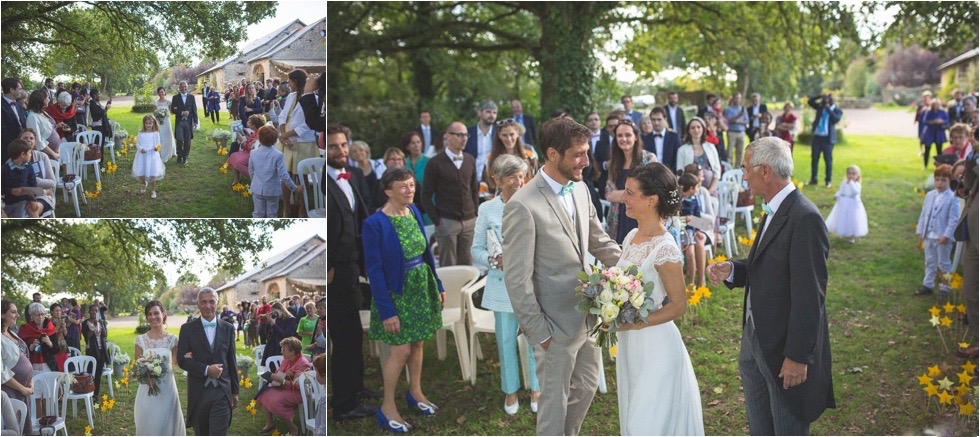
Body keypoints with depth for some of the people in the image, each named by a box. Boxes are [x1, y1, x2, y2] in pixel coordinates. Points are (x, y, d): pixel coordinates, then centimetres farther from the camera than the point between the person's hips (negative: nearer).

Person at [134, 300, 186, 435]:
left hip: (167, 389, 0)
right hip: (146, 389, 0)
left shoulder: (172, 339, -1)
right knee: (147, 425, 7)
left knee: (166, 424, 6)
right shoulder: (141, 339, 0)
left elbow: (176, 364, 8)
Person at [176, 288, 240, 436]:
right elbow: (181, 360, -4)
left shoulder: (228, 328, 5)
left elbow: (232, 362, 9)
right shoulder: (187, 329, 1)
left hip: (222, 392, 0)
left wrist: (235, 391, 11)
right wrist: (206, 369, -17)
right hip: (198, 392, 0)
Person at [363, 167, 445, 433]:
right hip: (396, 293, -6)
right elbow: (374, 270, -19)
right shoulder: (375, 224, -21)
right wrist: (387, 310, -19)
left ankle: (415, 392, 37)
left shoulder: (414, 212, 0)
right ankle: (387, 408, 15)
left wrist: (438, 285, 12)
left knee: (417, 343, 17)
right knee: (400, 350, -1)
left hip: (421, 288, 6)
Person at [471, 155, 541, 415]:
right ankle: (511, 391, 33)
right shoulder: (487, 210, -2)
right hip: (503, 287, 1)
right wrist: (496, 260, -15)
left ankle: (536, 389, 30)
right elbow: (476, 250, 2)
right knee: (506, 341, 13)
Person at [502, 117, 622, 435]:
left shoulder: (580, 190, 1)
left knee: (587, 385, 23)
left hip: (586, 315, 8)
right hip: (557, 324, -7)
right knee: (555, 399, 10)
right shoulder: (523, 206, -22)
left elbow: (599, 241, 14)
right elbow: (517, 279, -19)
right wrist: (538, 332, -15)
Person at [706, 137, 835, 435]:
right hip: (756, 342, 9)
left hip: (785, 347, -9)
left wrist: (798, 356, -23)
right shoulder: (774, 212, 7)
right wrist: (731, 271, -4)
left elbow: (809, 294, -24)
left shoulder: (805, 218, -23)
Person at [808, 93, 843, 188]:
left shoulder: (837, 110, -1)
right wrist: (820, 96, -2)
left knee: (828, 160, -2)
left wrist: (828, 109, -17)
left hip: (827, 138, -4)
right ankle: (813, 179, 14)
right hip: (817, 137, 4)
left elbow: (836, 119, -19)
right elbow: (810, 101, 10)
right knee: (814, 158, 7)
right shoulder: (820, 106, 10)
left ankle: (828, 181, 4)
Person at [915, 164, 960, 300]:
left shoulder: (953, 198, -12)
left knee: (944, 263, 5)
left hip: (943, 237, -6)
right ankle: (928, 285, 27)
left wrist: (946, 235, -19)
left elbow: (954, 219, -15)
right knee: (930, 262, 16)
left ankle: (945, 289, 15)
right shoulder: (930, 195, 6)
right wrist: (920, 232, 5)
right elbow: (923, 214, 9)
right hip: (929, 236, 6)